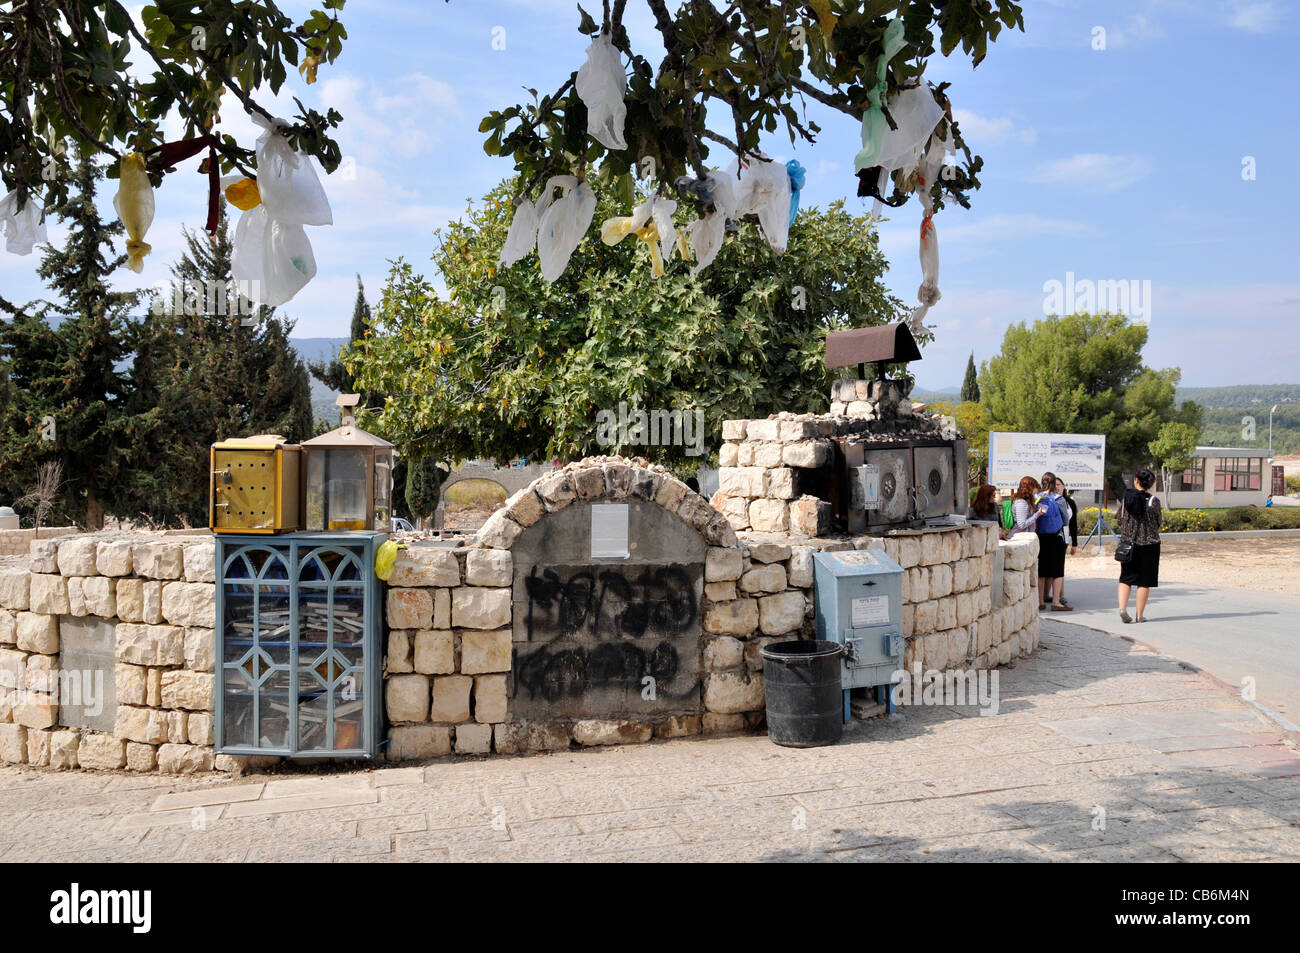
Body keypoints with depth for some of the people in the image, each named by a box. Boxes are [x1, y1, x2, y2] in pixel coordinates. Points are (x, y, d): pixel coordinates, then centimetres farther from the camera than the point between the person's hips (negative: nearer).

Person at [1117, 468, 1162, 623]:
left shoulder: (1126, 498, -2)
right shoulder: (1153, 501, -10)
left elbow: (1119, 517, 5)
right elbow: (1158, 523, -2)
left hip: (1127, 542, 2)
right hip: (1149, 543, -2)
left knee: (1126, 577, 11)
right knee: (1144, 580, 6)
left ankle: (1122, 608, -7)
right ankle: (1140, 615, 9)